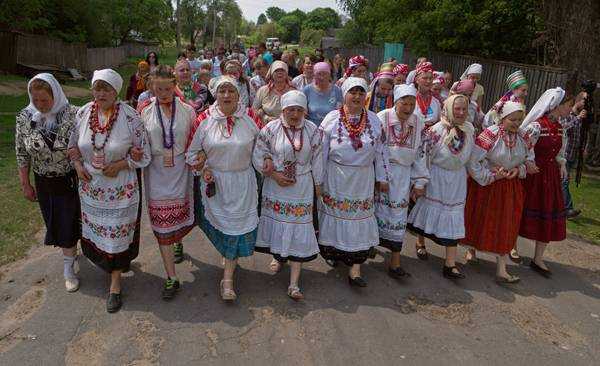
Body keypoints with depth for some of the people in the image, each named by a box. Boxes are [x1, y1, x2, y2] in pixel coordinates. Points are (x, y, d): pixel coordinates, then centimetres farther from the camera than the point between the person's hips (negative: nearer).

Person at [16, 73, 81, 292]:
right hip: (44, 183, 3)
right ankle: (71, 252, 40)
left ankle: (69, 269, 21)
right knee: (56, 223, 15)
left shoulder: (73, 114, -15)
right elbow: (22, 154, 2)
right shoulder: (24, 118, -6)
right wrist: (25, 184, 4)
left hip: (70, 180, -3)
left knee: (69, 223, 4)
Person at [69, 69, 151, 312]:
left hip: (120, 188, -4)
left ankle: (115, 284, 25)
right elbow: (73, 144, 11)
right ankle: (119, 263, 48)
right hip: (91, 186, 4)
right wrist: (77, 164, -4)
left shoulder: (129, 117, -16)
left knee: (117, 234, 6)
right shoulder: (83, 113, -3)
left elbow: (144, 153, -9)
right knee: (96, 231, 18)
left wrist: (120, 164, -19)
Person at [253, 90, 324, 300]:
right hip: (276, 188, 0)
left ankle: (294, 283, 6)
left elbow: (317, 160, 5)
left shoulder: (313, 131, -2)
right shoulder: (271, 129, -7)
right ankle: (279, 256, 46)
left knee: (299, 231, 0)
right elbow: (258, 156, -3)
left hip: (301, 189, 0)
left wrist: (318, 185, 9)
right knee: (277, 225, 13)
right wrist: (274, 175, -13)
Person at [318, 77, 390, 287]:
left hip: (363, 181, 2)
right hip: (336, 180, -2)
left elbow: (380, 152, 7)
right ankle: (332, 252, 35)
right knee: (335, 217, 9)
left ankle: (355, 269, 10)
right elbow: (321, 151, -3)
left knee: (360, 220, 3)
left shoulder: (374, 120, 2)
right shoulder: (332, 118, -5)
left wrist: (382, 178, 7)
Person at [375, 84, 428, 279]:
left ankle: (395, 263, 11)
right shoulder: (381, 119, -9)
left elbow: (420, 154, 9)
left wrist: (419, 182, 9)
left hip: (403, 175, 3)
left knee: (398, 215, 4)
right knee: (377, 210, 4)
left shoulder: (418, 123, 3)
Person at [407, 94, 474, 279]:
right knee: (430, 210, 11)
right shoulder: (436, 130, -17)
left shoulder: (469, 128, -3)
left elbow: (469, 155, 13)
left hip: (457, 179, 4)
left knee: (453, 220, 2)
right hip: (436, 178, -4)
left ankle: (450, 263, 6)